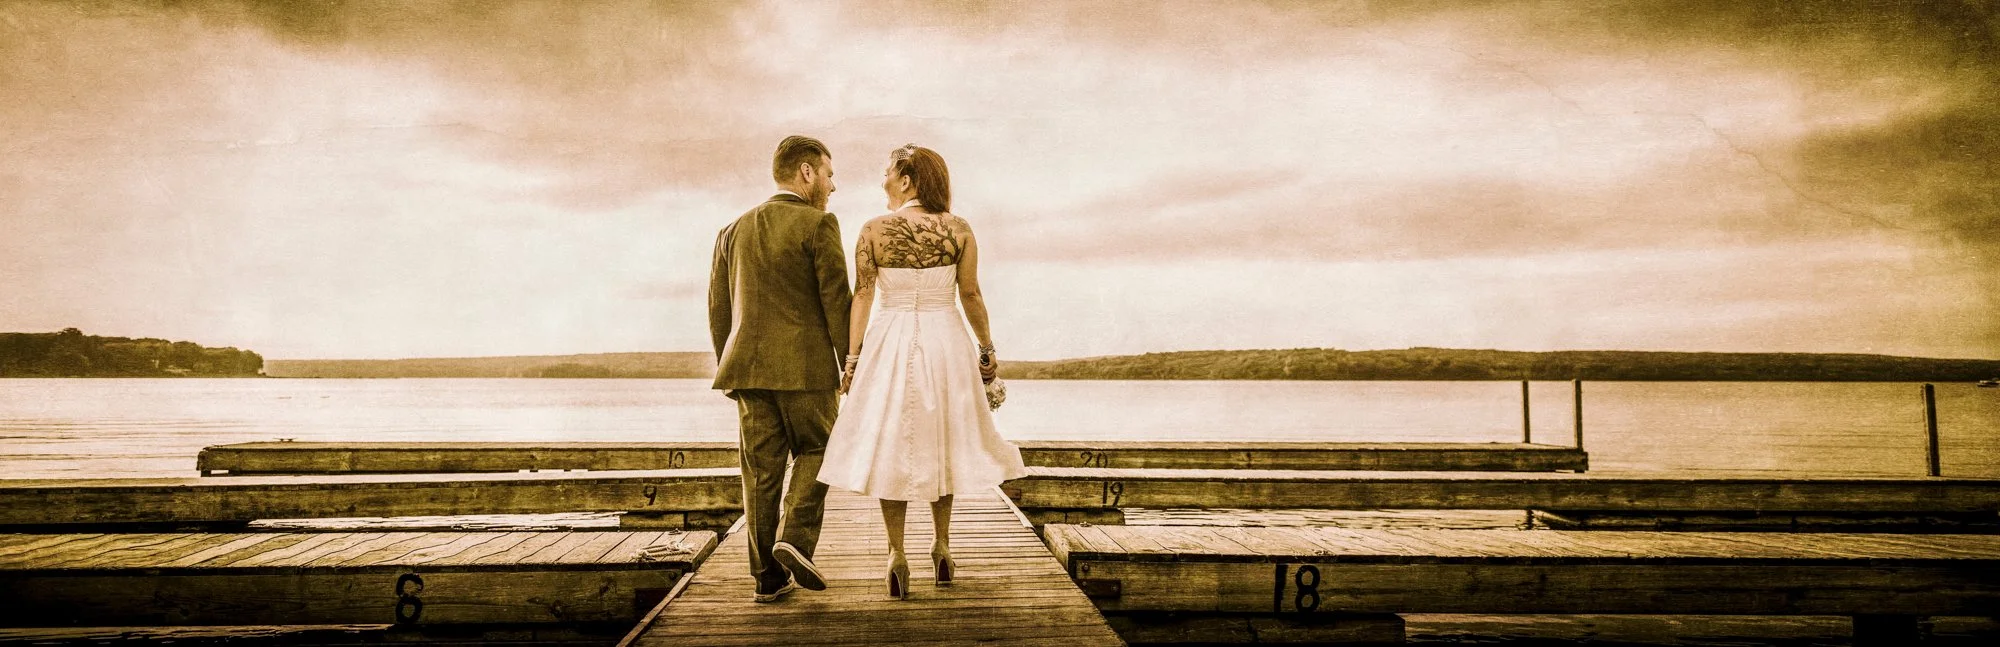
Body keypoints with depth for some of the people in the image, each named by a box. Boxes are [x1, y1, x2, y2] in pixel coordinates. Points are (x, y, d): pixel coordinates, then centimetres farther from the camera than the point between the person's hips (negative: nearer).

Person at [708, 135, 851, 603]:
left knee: (761, 468, 7)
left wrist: (727, 369, 23)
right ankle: (795, 537, -8)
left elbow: (718, 309, 16)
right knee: (814, 450, 12)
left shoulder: (734, 230, 14)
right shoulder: (818, 225, -5)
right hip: (805, 366, -5)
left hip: (748, 367, 5)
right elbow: (837, 301, -9)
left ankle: (768, 576, 9)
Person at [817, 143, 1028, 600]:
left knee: (891, 447, 6)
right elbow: (971, 296, 0)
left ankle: (897, 553, -2)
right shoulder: (959, 230, -3)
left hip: (889, 345, -1)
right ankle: (942, 545, 22)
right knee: (942, 442, 17)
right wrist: (987, 350, 10)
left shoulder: (874, 231, -6)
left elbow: (862, 297, -6)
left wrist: (851, 359, -3)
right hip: (945, 342, 1)